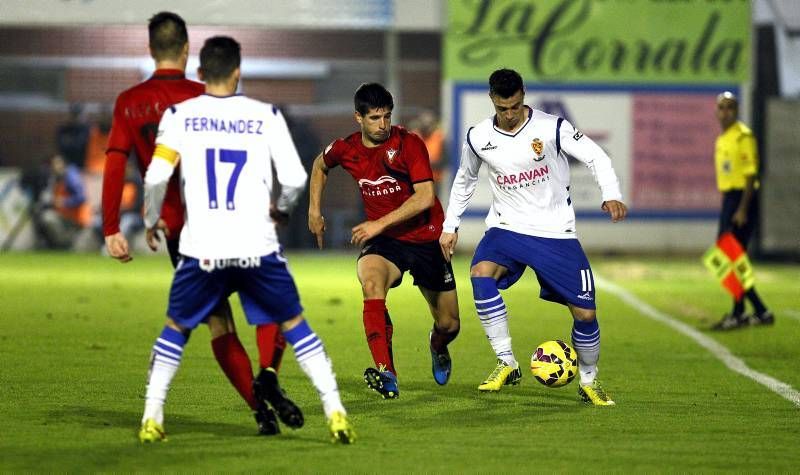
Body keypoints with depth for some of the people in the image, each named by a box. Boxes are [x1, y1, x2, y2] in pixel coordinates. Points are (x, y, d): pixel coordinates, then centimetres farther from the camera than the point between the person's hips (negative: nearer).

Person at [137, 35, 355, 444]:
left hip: (202, 247, 0)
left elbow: (155, 178, -6)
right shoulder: (266, 116, 1)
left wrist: (151, 221, 12)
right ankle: (336, 415, 3)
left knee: (175, 329, 19)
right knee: (295, 326, 12)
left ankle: (151, 419, 14)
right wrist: (282, 210, 18)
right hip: (257, 246, 0)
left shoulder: (179, 116, 0)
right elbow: (295, 179, -3)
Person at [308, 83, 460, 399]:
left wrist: (380, 223, -26)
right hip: (385, 242, 1)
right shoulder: (346, 149, -3)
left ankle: (438, 348, 48)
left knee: (449, 325, 6)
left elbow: (425, 197, -24)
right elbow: (320, 165, 22)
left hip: (427, 239, -1)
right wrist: (314, 211, 16)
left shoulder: (408, 144, -15)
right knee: (371, 281, -35)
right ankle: (386, 375, -40)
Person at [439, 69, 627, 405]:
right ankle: (507, 365, -22)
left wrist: (611, 195, -26)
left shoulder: (551, 128, -11)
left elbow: (596, 158, -9)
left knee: (585, 312, -6)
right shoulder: (478, 138, -1)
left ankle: (589, 381, 20)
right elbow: (465, 180, 18)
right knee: (480, 274, -30)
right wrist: (450, 225, 18)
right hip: (506, 227, 2)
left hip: (556, 232, -1)